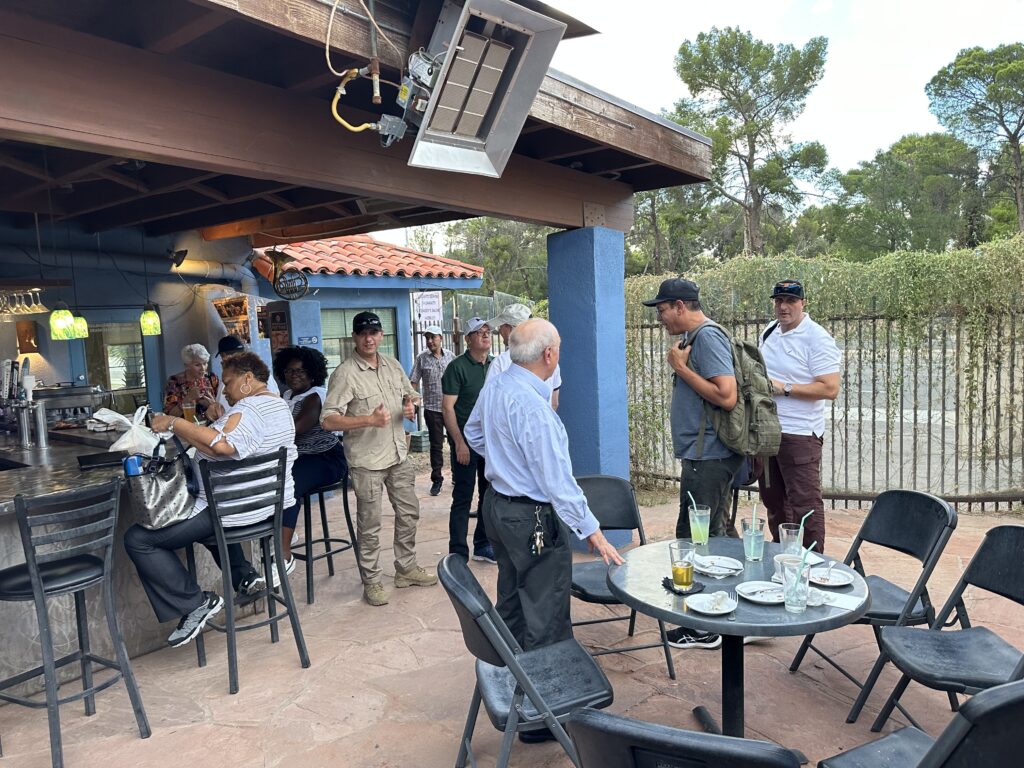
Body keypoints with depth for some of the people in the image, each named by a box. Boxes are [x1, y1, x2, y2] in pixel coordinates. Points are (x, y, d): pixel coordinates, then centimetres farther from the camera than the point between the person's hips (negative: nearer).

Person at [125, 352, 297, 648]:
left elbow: (222, 445, -38)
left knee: (138, 539, -4)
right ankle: (244, 575, 22)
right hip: (271, 503, 10)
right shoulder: (280, 405, 13)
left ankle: (195, 603, -7)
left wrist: (174, 424, -27)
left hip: (237, 510, -10)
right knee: (208, 515, 40)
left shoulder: (250, 409, -19)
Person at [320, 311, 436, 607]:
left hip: (399, 455, 7)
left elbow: (411, 395, 19)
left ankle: (406, 569, 33)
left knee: (409, 512, 16)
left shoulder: (392, 365, 6)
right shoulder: (345, 373, -14)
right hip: (366, 460, -6)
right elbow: (328, 420, -20)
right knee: (369, 525, 4)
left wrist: (411, 407, -5)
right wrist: (369, 420, -29)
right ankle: (371, 582, 21)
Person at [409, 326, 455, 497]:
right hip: (432, 408, -1)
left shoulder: (450, 356, 3)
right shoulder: (421, 358, -1)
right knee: (436, 444, 3)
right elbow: (414, 382, -1)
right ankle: (436, 479, 14)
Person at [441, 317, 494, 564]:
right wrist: (459, 442, -17)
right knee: (463, 498, 0)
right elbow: (447, 407, -12)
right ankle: (458, 555, 10)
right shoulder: (458, 367, -9)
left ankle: (483, 547, 27)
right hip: (466, 442, -6)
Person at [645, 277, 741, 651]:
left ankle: (703, 627, 9)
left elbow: (726, 396, -25)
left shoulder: (707, 337, -16)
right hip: (704, 455, 10)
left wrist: (681, 367, -18)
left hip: (708, 458, -10)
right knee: (712, 537, 18)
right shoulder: (695, 337, 15)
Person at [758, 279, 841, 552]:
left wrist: (784, 388, -20)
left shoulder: (817, 338, -12)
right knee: (773, 499, 18)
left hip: (799, 434, -8)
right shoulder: (769, 332, 11)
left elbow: (830, 389, -19)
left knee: (805, 504, -3)